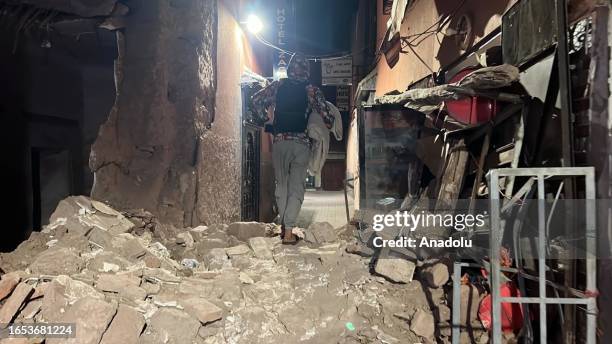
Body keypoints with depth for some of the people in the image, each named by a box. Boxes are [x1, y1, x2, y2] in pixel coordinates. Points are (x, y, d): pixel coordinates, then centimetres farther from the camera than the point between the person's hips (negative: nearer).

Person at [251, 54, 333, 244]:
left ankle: (283, 226, 16)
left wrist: (264, 119, 14)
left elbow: (256, 100, 5)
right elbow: (326, 117, -5)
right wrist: (330, 123, 16)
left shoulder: (278, 85, 5)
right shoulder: (312, 90, -1)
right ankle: (288, 231, -5)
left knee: (281, 184, 13)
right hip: (302, 143, -2)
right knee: (296, 187, 2)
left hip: (280, 141, 2)